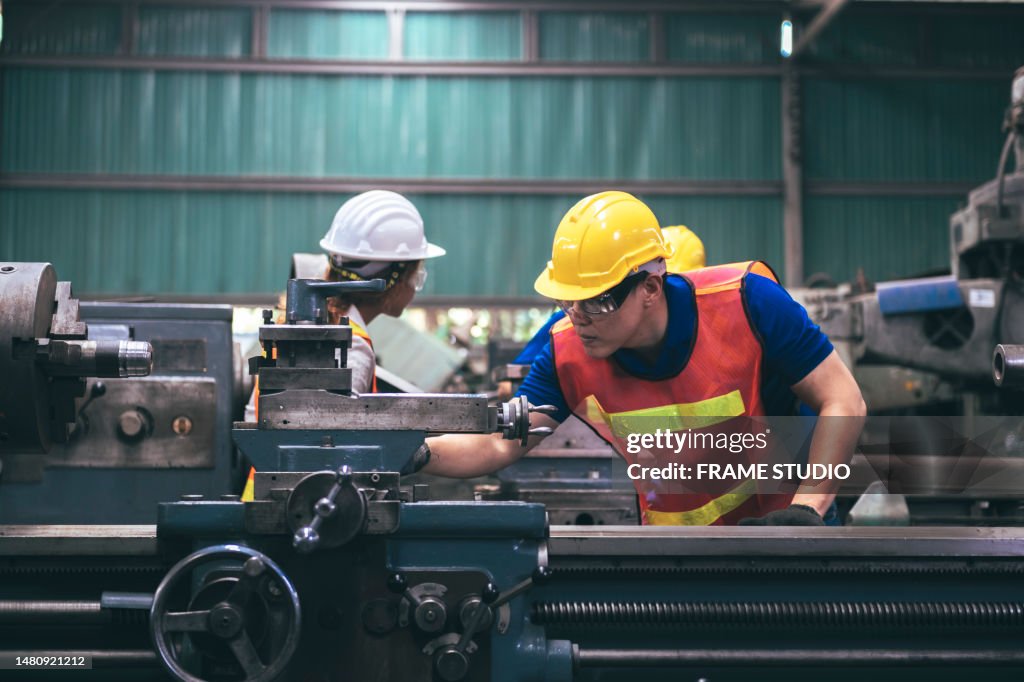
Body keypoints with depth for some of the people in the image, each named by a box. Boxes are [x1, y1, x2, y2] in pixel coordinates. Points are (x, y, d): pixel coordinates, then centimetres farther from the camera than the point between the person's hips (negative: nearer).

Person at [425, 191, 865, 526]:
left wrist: (807, 510, -22)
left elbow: (843, 402, -14)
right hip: (676, 551, 3)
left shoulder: (746, 303, -19)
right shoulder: (567, 352, -10)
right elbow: (497, 446, -8)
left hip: (777, 527, -3)